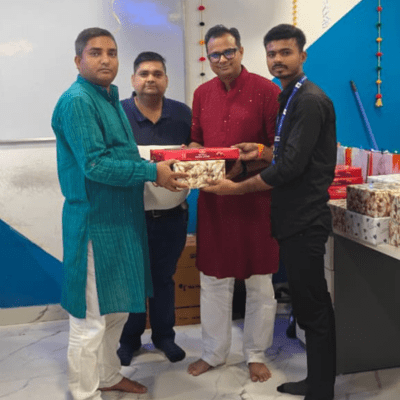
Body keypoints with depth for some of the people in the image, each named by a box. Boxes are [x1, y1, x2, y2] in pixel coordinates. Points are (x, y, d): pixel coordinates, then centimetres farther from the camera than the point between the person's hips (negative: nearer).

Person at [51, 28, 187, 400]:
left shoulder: (110, 98, 14)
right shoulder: (77, 101, -16)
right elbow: (93, 165, -24)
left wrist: (160, 162, 8)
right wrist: (152, 172, -21)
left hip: (121, 217, 10)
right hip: (94, 221, -10)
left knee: (117, 307, 21)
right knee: (91, 316, 2)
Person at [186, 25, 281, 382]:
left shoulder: (266, 91, -7)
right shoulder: (202, 94, 8)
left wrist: (244, 167, -22)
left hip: (255, 198, -4)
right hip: (213, 200, 4)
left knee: (259, 282, 8)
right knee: (213, 279, 13)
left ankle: (256, 355, 27)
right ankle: (214, 353, 30)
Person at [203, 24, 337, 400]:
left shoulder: (310, 100, -15)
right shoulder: (291, 97, 16)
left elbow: (292, 164, -21)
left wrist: (237, 187, -15)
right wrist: (261, 151, 8)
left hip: (304, 220, -10)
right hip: (295, 216, 10)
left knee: (313, 308, -1)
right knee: (308, 304, 16)